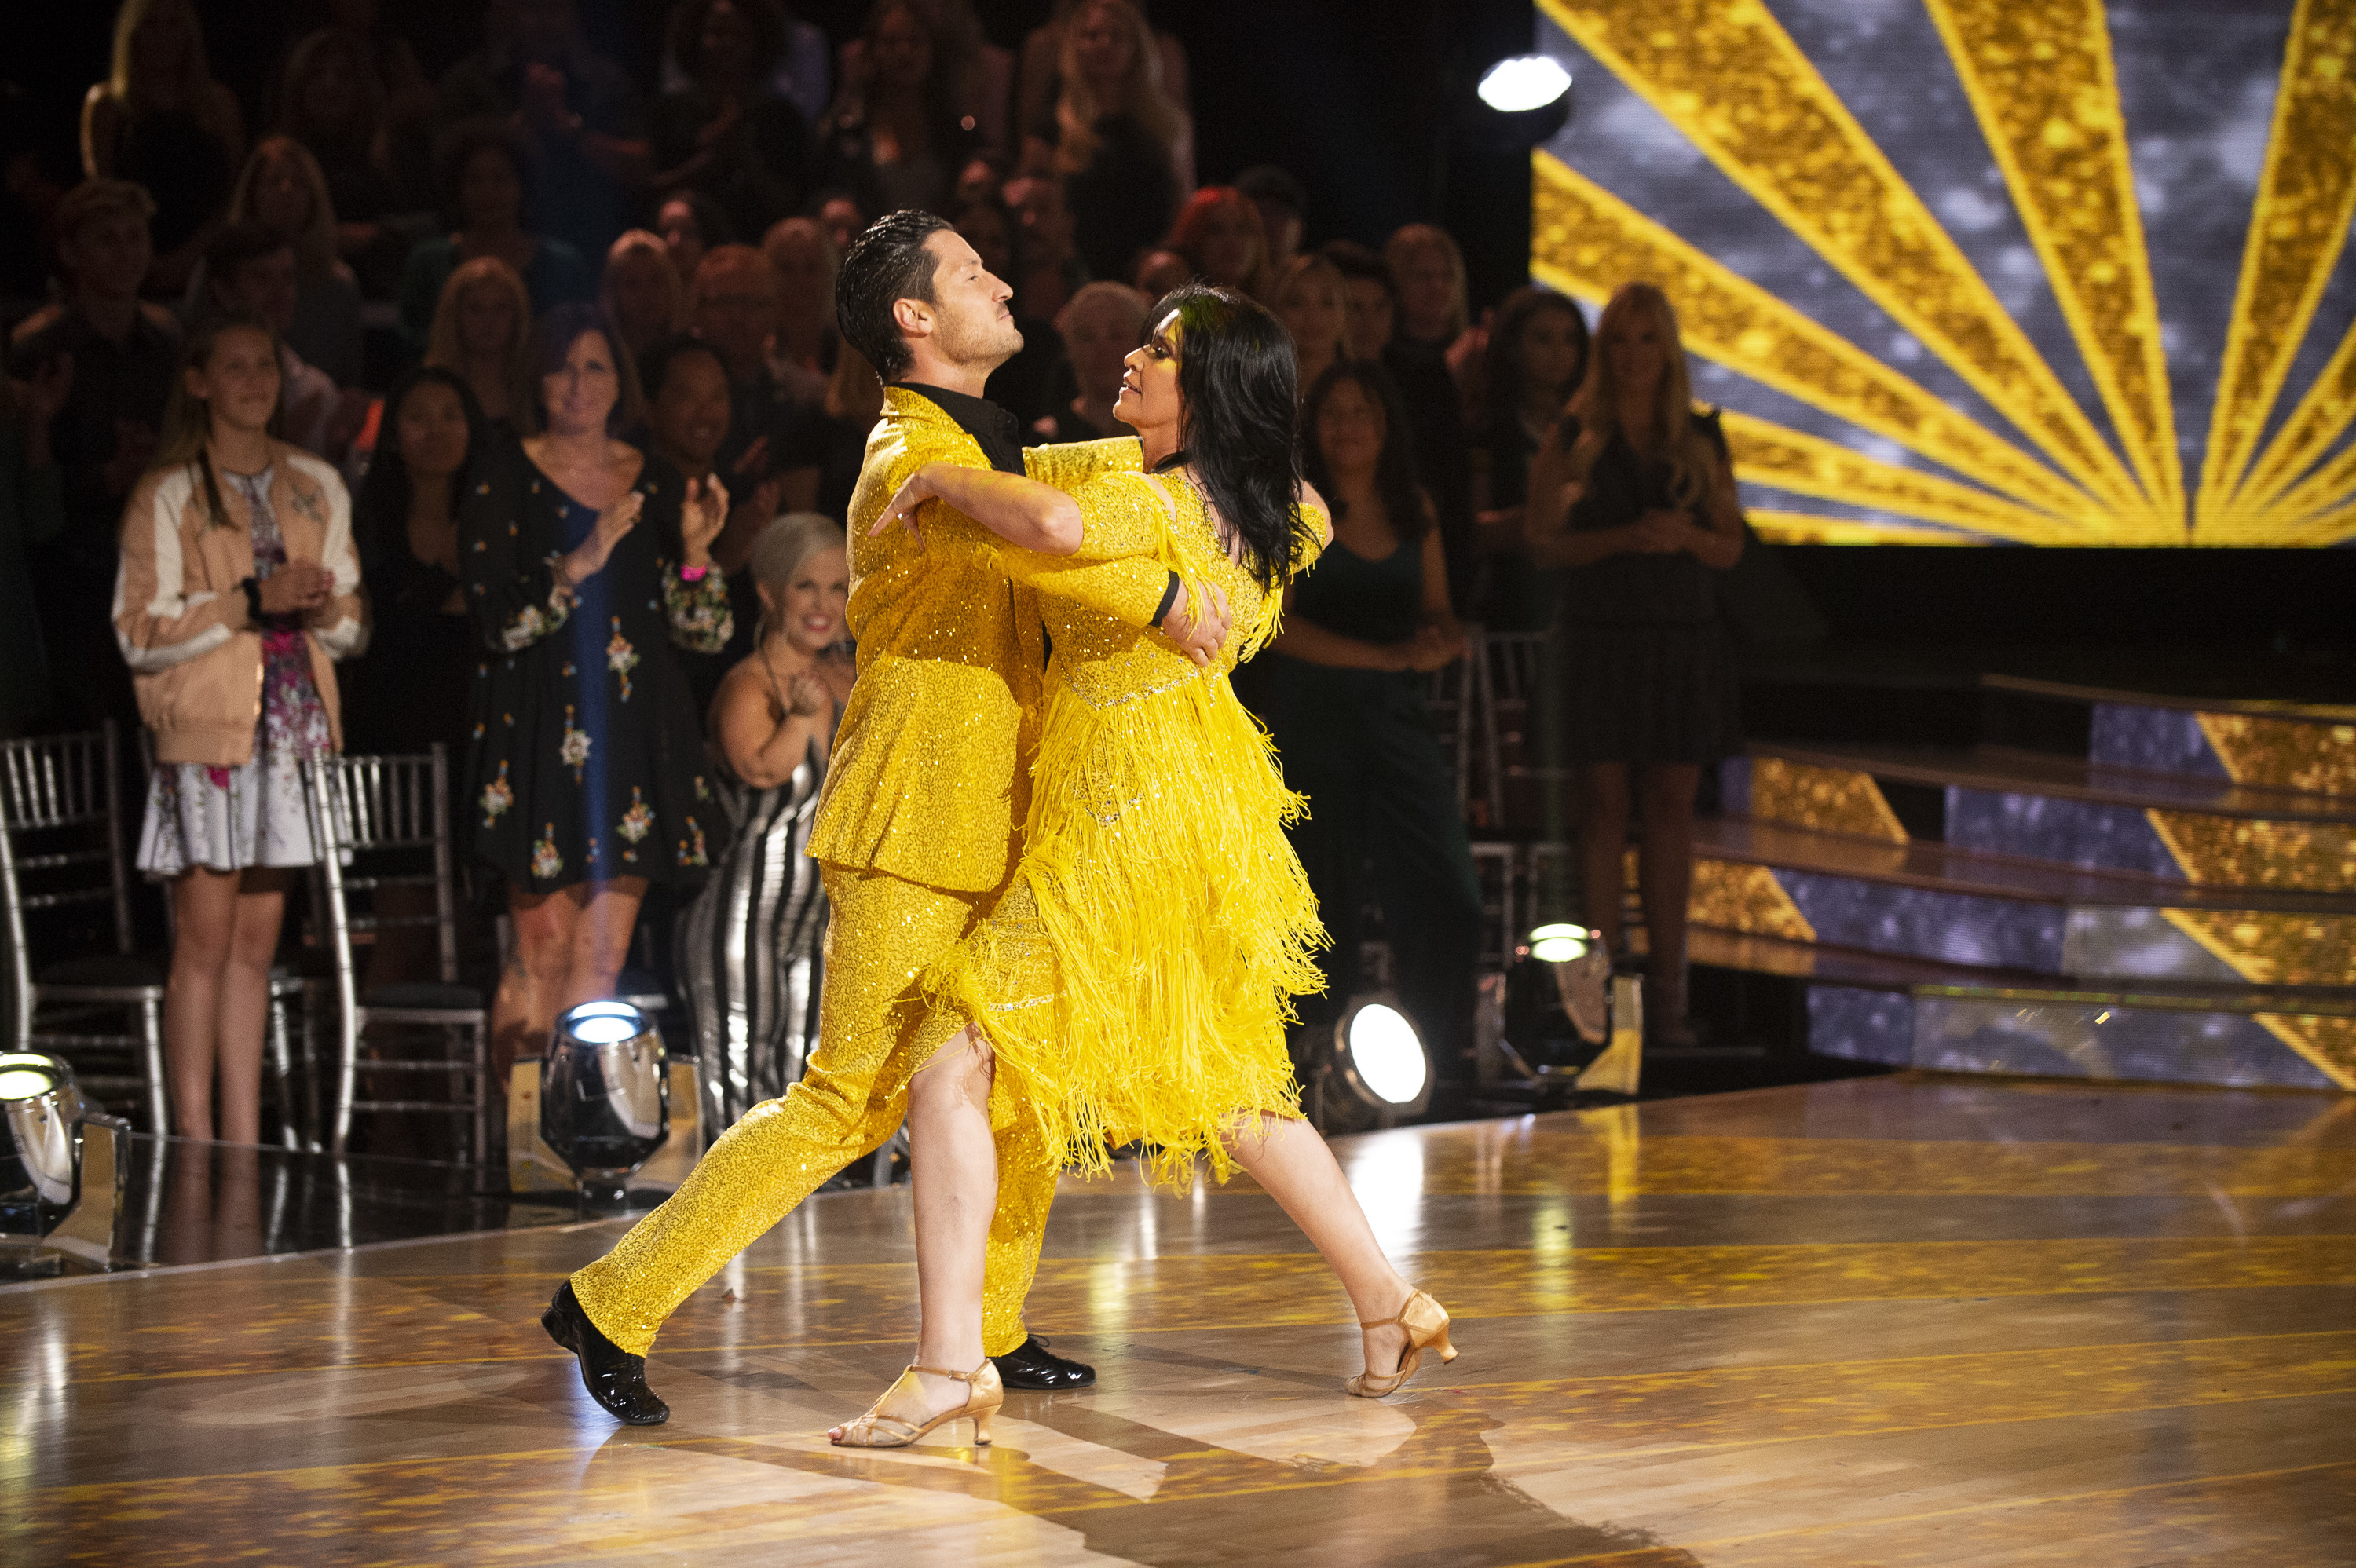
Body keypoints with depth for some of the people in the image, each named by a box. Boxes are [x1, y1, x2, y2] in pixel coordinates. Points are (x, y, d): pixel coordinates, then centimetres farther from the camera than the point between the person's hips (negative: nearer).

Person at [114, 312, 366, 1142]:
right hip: (206, 730, -5)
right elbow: (139, 634, -8)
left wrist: (323, 607, -5)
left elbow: (354, 625, 18)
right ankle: (193, 1143, -5)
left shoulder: (316, 487, 14)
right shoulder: (167, 495, -1)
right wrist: (252, 602, -15)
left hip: (294, 728, 5)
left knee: (256, 946, 6)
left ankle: (244, 1140, 8)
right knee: (205, 942, -7)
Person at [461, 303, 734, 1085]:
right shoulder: (505, 483, 0)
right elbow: (497, 622, -10)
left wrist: (695, 553, -8)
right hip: (541, 739, -3)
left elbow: (707, 632, 9)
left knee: (603, 959, 2)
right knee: (544, 950, -7)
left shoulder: (660, 485, 11)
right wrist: (579, 565, -22)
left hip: (633, 740, 4)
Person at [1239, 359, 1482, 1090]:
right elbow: (1279, 625, -10)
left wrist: (1442, 643, -8)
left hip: (1399, 717, 4)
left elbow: (1439, 614, 17)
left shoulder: (1414, 511, 11)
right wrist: (1387, 655, -16)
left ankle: (1446, 1070, 4)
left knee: (1450, 899, -7)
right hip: (1311, 721, -3)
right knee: (1327, 906, 2)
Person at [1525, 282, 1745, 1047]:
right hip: (1598, 635, -2)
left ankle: (1666, 991, 4)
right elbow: (1544, 541, -3)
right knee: (1606, 804, -4)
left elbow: (1731, 546, 10)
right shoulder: (1572, 438, 3)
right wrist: (1619, 537, -17)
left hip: (1683, 639, 2)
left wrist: (1687, 536, -10)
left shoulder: (1700, 440, 10)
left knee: (1671, 808, 2)